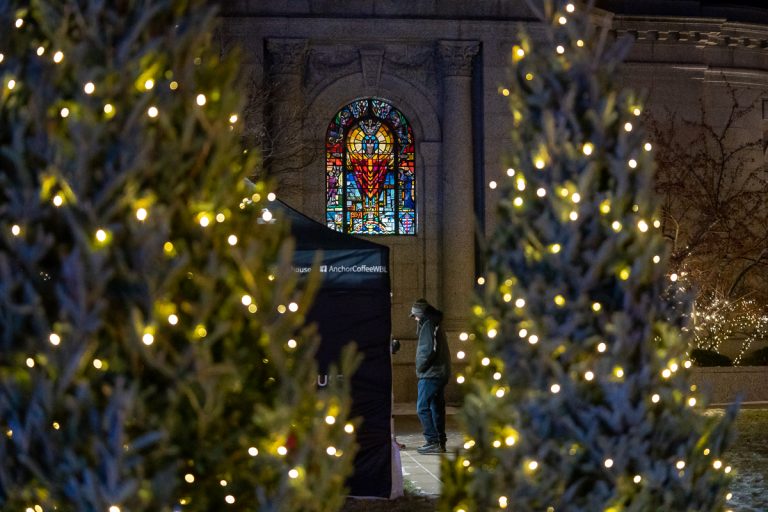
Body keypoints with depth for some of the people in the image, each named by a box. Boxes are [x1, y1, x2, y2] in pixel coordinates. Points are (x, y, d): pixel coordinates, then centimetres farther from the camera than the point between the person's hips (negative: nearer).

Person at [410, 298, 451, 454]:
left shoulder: (428, 325, -10)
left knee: (422, 408, -8)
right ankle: (440, 442, 14)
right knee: (437, 408, 12)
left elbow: (428, 349, -21)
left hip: (430, 374, -10)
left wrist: (420, 367, -9)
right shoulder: (436, 325, 20)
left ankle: (433, 441, -12)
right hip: (441, 374, 10)